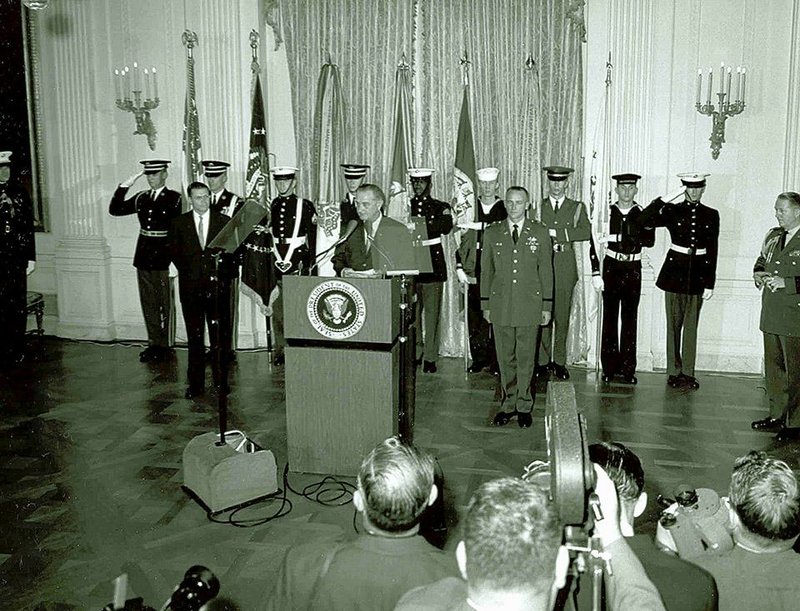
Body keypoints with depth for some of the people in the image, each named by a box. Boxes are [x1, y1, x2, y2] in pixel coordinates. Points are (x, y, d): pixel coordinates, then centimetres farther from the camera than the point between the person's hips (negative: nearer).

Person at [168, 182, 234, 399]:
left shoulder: (224, 221, 6)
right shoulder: (179, 223, 8)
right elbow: (174, 252, 9)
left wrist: (224, 274, -5)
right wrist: (188, 271, -2)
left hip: (218, 285, 0)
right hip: (191, 286, 1)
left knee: (220, 336, 1)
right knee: (194, 337, 4)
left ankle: (221, 381, 12)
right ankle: (196, 384, 11)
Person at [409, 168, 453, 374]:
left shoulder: (440, 207, 6)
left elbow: (446, 226, -14)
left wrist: (421, 224, -23)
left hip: (432, 263, -2)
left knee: (432, 311, -1)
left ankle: (430, 357, 5)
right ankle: (414, 353, 18)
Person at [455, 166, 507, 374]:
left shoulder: (505, 209, 6)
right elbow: (460, 240, 7)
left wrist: (478, 225, -15)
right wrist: (459, 267, 0)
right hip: (475, 272, 1)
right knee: (475, 316, 2)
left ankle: (496, 360, 9)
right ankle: (479, 358, 14)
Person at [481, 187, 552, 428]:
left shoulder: (540, 232, 5)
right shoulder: (492, 233, 8)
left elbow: (545, 270, 6)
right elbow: (486, 270, 10)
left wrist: (546, 306, 3)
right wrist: (485, 304, 7)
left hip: (529, 305, -1)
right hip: (501, 305, 1)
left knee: (526, 358, 4)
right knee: (505, 358, 6)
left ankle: (524, 406, 16)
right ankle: (508, 404, 18)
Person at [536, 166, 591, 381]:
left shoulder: (577, 208, 8)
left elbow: (585, 233, -8)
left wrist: (555, 232, -13)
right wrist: (551, 245, -11)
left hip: (565, 269, 0)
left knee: (562, 316, 4)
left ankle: (559, 361, 13)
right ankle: (542, 360, 10)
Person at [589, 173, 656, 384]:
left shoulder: (643, 214, 2)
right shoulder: (606, 212, 0)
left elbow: (649, 240, -14)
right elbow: (594, 242, -1)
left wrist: (618, 237, -21)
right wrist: (596, 272, -7)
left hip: (633, 270, 1)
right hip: (611, 268, 0)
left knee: (630, 319, 3)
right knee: (610, 317, 2)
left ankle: (628, 369, 10)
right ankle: (610, 368, 10)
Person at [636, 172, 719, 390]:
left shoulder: (711, 215, 6)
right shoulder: (672, 211, 1)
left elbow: (712, 251, 6)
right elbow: (643, 221, -14)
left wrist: (709, 284, 2)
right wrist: (667, 198, -16)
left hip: (697, 275, 1)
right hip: (674, 272, -1)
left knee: (691, 326, 5)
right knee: (674, 325, 3)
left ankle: (688, 373, 11)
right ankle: (674, 372, 11)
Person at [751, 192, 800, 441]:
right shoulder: (773, 236, 12)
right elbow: (761, 260, 25)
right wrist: (758, 273, 5)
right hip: (771, 316, 7)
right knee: (773, 368, 15)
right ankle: (777, 415, 28)